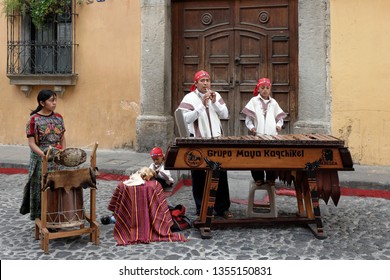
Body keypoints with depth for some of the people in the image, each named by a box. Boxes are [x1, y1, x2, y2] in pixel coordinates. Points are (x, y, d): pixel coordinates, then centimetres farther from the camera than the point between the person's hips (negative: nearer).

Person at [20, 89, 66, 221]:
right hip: (41, 159, -4)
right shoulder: (34, 119, -8)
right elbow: (31, 143, -11)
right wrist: (44, 154, -24)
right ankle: (40, 218, 16)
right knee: (41, 188, 2)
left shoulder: (58, 118, 7)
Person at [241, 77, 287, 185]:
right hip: (258, 135, -2)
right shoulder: (254, 101, 6)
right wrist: (251, 127, -12)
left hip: (272, 135, 2)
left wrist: (279, 125, 0)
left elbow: (279, 117, 20)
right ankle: (258, 178, 11)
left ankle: (271, 178, 16)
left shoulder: (273, 102, 14)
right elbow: (248, 117, 4)